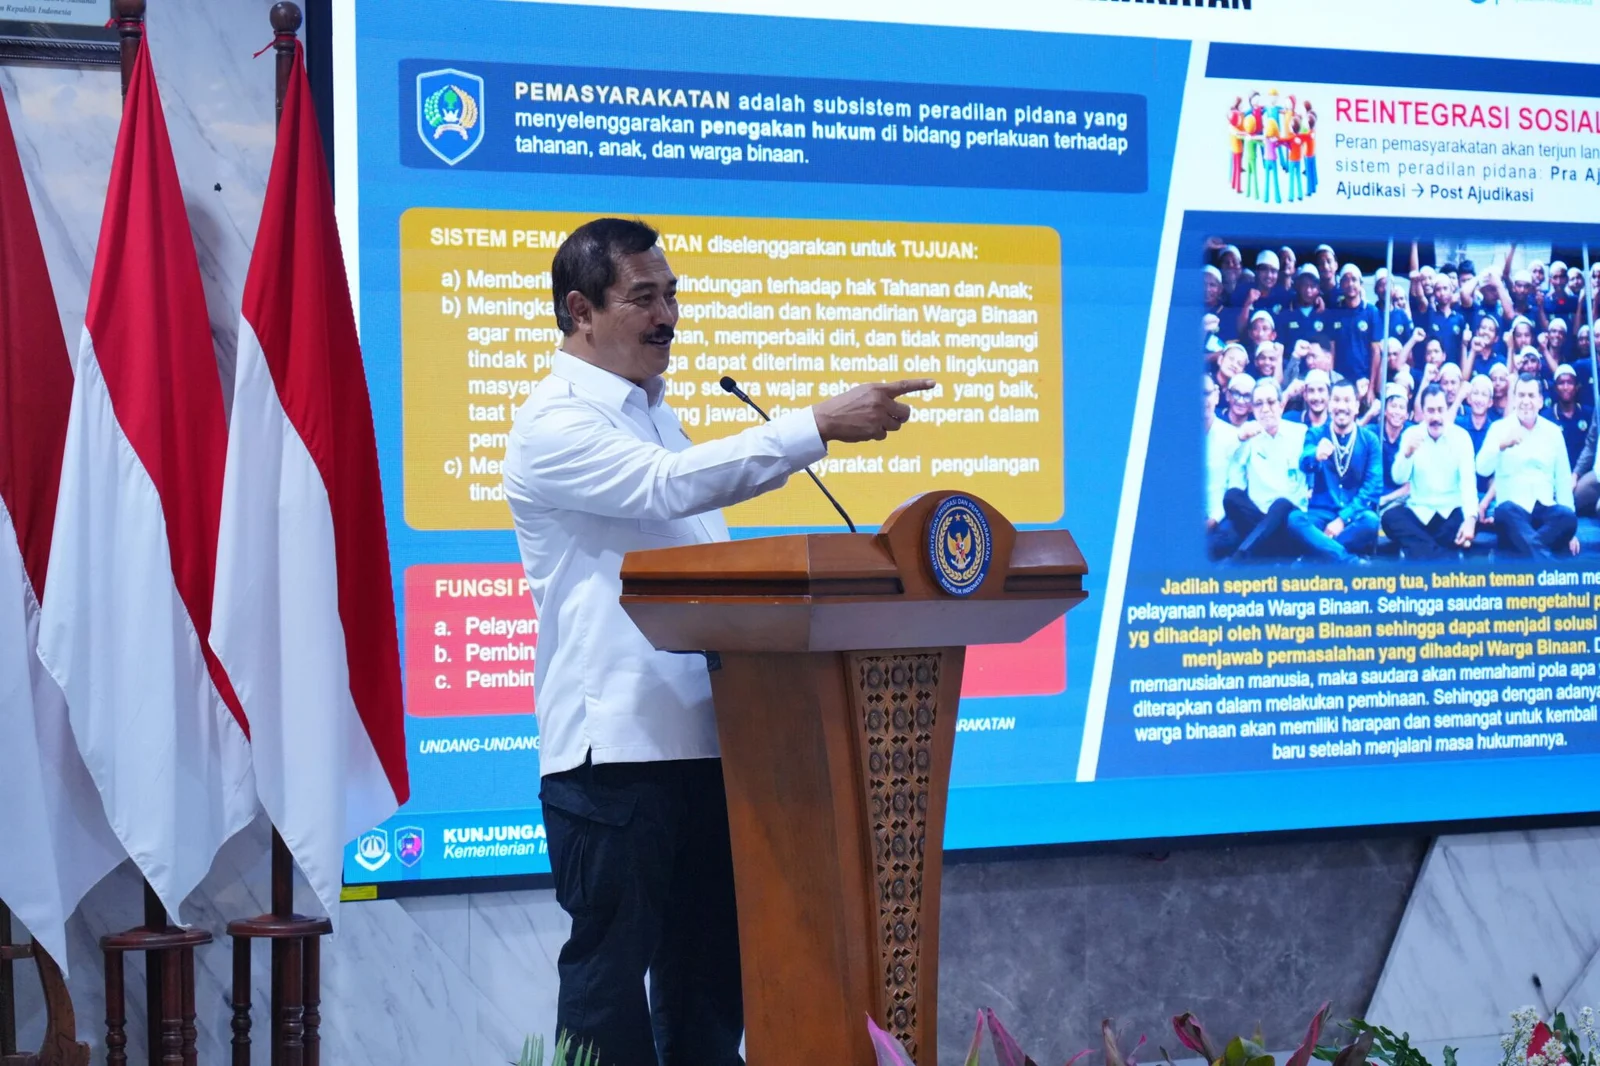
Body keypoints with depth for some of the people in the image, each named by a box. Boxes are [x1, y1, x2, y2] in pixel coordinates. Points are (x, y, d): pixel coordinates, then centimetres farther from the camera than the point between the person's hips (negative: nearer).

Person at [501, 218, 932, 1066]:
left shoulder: (654, 414, 18)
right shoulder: (555, 423, -10)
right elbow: (670, 486, -26)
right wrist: (820, 426, -30)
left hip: (702, 736, 8)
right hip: (613, 746, -8)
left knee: (707, 964, 11)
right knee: (611, 967, -2)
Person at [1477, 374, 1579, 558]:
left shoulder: (1553, 431, 12)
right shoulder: (1500, 428, 5)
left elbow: (1563, 478, 12)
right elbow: (1483, 469, -8)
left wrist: (1569, 529, 6)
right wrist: (1501, 445, -29)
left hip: (1545, 508, 2)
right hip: (1513, 507, -2)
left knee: (1567, 516, -30)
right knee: (1508, 511, -38)